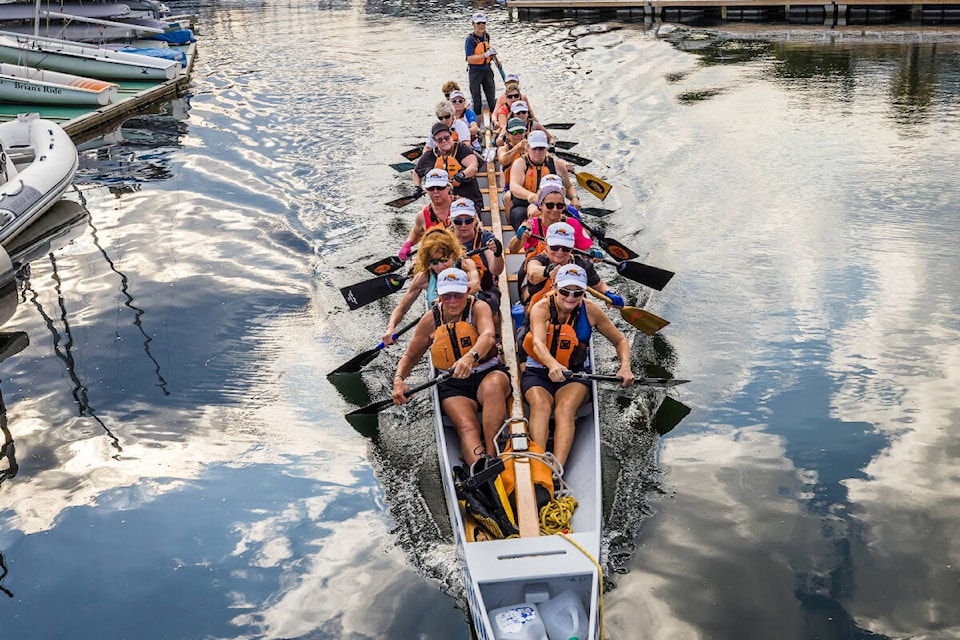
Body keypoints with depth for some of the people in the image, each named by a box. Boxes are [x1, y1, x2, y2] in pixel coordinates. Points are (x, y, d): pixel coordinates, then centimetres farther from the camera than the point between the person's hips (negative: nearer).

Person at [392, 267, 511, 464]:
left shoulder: (478, 308, -3)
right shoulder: (430, 319, 7)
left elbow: (488, 335, -25)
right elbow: (410, 356, 17)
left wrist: (471, 357, -47)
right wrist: (399, 379, -5)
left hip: (488, 374, -1)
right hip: (452, 384, 2)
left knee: (492, 386, -40)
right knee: (466, 427, -29)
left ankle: (491, 454, -40)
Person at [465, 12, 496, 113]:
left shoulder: (487, 36, 4)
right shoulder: (470, 39, -16)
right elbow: (470, 59, -24)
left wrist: (492, 55, 7)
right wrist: (486, 54, -26)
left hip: (487, 69, 6)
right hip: (475, 71, -6)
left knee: (492, 98, 12)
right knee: (476, 100, 5)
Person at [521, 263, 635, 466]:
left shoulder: (590, 311, -1)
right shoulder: (542, 308, -9)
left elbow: (620, 341, 10)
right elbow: (538, 343, -27)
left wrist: (625, 367, -11)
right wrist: (553, 365, -49)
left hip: (575, 375, 1)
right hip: (538, 373, 0)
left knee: (566, 407, -32)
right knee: (540, 404, -33)